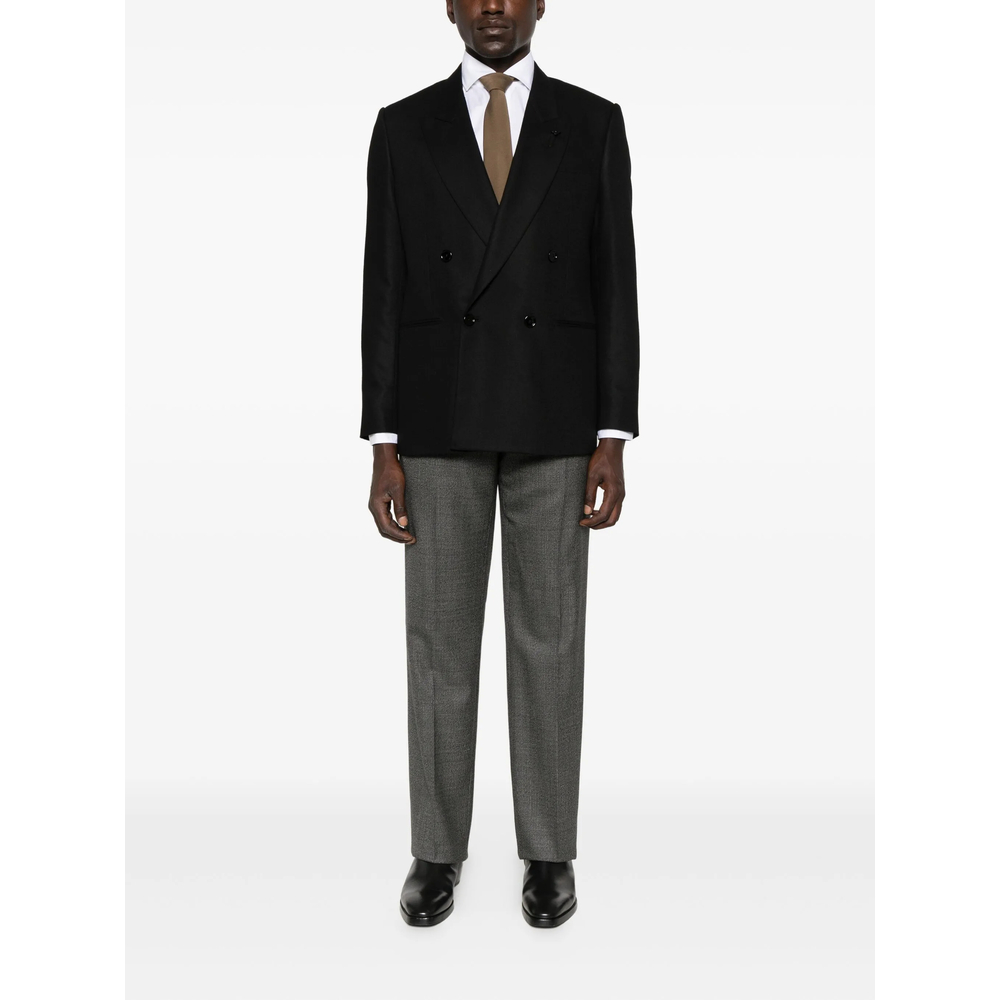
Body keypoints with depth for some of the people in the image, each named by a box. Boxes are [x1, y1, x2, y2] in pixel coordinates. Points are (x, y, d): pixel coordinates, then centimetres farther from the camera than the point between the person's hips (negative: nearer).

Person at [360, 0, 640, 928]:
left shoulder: (593, 123, 5)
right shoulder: (402, 127, 6)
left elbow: (614, 290, 2)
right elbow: (384, 294, 3)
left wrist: (613, 442, -6)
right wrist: (382, 448, -4)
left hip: (553, 423, 0)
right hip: (440, 423, 1)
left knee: (548, 641, 5)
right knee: (439, 643, 5)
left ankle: (548, 852, 21)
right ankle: (437, 851, 22)